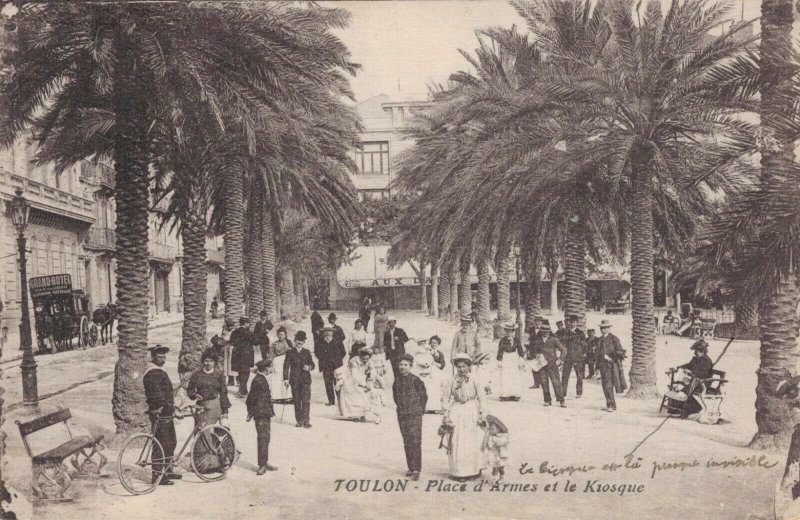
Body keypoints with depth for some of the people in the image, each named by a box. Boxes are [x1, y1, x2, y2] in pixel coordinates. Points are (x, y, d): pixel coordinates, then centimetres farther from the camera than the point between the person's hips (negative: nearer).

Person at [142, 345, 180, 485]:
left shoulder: (160, 371, 19)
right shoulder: (152, 373, -15)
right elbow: (157, 394, -24)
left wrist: (172, 405, 24)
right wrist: (168, 405, -29)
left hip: (166, 412, 11)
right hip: (159, 413, -11)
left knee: (171, 442, 16)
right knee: (161, 444, -7)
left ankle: (168, 471, 26)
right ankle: (157, 476, -3)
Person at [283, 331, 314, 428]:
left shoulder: (307, 352, 11)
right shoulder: (290, 353, 5)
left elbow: (312, 364, 13)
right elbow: (286, 366, 0)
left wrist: (309, 367, -11)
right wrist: (286, 379, -9)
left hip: (306, 379, 0)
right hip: (295, 380, 0)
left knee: (306, 400, -9)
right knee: (297, 401, 4)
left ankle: (305, 421, -8)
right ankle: (299, 421, 13)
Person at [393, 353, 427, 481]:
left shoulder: (416, 380, -7)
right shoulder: (397, 381, 6)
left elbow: (424, 396, 0)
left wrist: (420, 410, 5)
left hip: (415, 415, -5)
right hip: (401, 415, 5)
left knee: (415, 442, -9)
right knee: (407, 443, 10)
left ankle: (416, 469, -10)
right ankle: (411, 467, 19)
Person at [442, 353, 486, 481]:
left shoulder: (473, 380, 1)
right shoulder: (451, 381, 1)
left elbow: (481, 397, 4)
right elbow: (445, 398, 3)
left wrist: (481, 413, -1)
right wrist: (446, 415, -2)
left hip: (472, 412, 0)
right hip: (456, 412, 0)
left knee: (472, 443, 3)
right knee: (457, 443, -2)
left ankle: (474, 471, 15)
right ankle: (458, 472, 5)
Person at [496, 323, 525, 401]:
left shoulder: (516, 340, 8)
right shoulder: (503, 340, 0)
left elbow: (520, 349, 11)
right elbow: (500, 350, 0)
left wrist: (522, 359, 5)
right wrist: (499, 360, -4)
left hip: (514, 360, 2)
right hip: (505, 360, -2)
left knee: (515, 377, 0)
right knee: (504, 378, -5)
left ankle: (515, 394, 3)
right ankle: (504, 395, -4)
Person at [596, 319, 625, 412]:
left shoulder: (614, 339, -4)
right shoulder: (599, 340, 16)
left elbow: (619, 352, -9)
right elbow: (597, 352, 22)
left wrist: (609, 357, -13)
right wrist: (597, 366, 14)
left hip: (610, 365, -7)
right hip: (602, 366, 7)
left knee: (608, 385, -13)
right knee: (604, 385, 8)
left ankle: (611, 404, -9)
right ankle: (610, 404, 16)